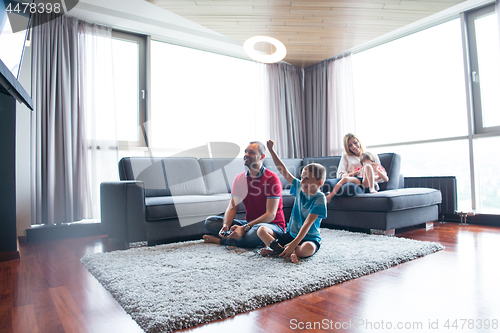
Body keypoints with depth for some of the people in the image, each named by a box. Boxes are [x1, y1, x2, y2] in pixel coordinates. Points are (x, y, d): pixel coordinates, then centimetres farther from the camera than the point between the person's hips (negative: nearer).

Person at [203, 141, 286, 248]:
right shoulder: (239, 179, 5)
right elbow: (232, 207, 1)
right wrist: (225, 226, -21)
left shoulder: (272, 178, -14)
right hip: (249, 223, 5)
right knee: (210, 221, -5)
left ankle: (220, 240, -19)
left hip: (272, 225, -5)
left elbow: (271, 214, -19)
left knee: (259, 229, -41)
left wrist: (245, 228, -29)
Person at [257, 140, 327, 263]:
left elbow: (307, 224, -23)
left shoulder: (319, 198, -16)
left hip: (309, 238, -5)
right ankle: (286, 251, -22)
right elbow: (284, 171, 0)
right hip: (290, 234, 6)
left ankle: (277, 250, -21)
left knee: (308, 248, -39)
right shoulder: (299, 187, 0)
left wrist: (294, 244, -30)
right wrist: (271, 150, -4)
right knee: (261, 230, -8)